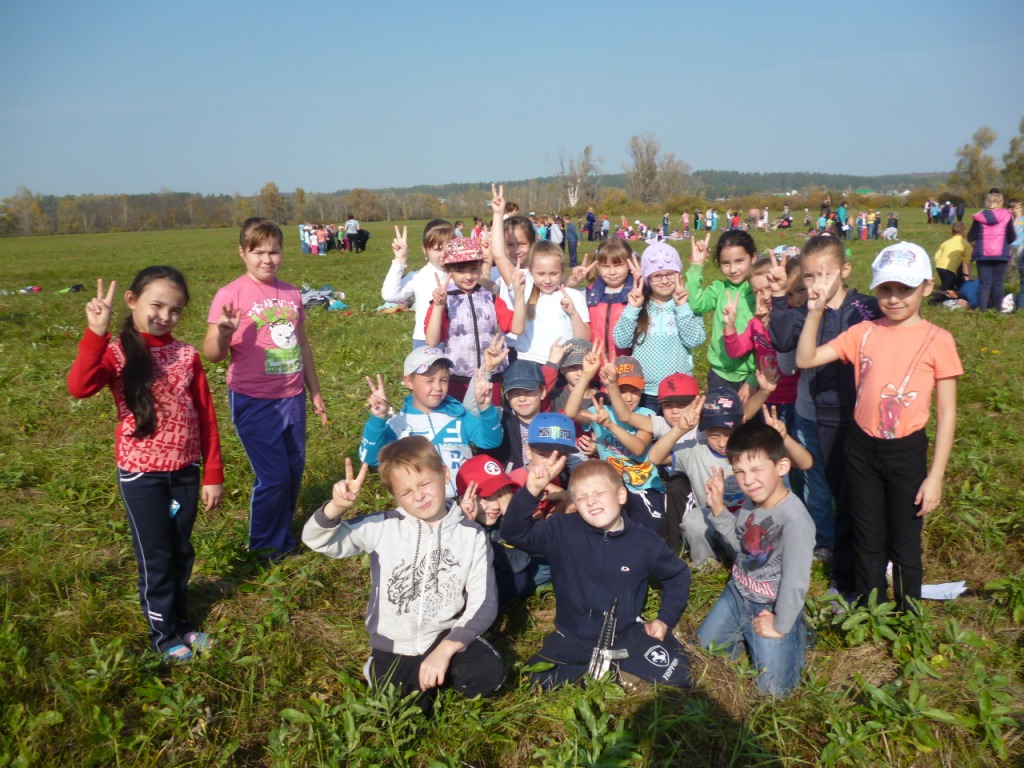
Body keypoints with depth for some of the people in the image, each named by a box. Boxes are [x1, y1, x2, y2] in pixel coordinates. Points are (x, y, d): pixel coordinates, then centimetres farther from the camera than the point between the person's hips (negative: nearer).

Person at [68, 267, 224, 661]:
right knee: (155, 556, 8)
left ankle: (180, 621, 36)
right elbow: (79, 387, -31)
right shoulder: (117, 352, -10)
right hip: (141, 474, -3)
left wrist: (213, 474, 2)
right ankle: (163, 633, 27)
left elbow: (205, 416, 3)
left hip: (185, 471, 3)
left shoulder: (187, 355, 0)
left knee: (181, 552, 17)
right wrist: (96, 333, -40)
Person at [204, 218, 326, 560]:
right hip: (254, 402, -5)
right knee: (273, 476, -3)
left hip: (292, 398, 5)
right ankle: (263, 543, 20)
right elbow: (212, 354, -14)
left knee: (294, 471, 12)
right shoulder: (231, 294, -10)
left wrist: (315, 391, 19)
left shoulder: (291, 293, 6)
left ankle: (283, 535, 33)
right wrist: (223, 333, -36)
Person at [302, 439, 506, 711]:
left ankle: (436, 673, 7)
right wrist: (337, 506, -32)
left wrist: (444, 650, -21)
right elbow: (316, 540, -10)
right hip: (394, 645, 0)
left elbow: (483, 602, -9)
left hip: (446, 637, 0)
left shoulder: (472, 535, -8)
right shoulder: (382, 527, -9)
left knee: (488, 674, -24)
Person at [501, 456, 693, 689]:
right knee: (536, 680, -21)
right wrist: (531, 490, -33)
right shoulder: (562, 531, -10)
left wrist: (665, 619, 3)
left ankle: (611, 662, 1)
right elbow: (514, 533, -20)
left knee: (675, 676, -19)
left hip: (626, 635, 0)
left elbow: (678, 576, 11)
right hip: (573, 638, 0)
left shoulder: (645, 542, -7)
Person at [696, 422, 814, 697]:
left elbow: (796, 581, -28)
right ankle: (746, 634, 35)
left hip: (770, 608, -7)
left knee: (774, 688, -2)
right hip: (737, 594, 7)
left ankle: (796, 633, 21)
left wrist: (780, 626, -16)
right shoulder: (751, 502, -8)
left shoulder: (795, 519, -33)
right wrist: (718, 508, -5)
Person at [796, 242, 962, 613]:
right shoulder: (864, 332, -1)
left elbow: (946, 413, -7)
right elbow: (805, 359, -5)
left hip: (907, 452, -3)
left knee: (904, 543, 11)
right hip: (862, 447, 3)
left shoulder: (937, 340, -9)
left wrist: (936, 475, -9)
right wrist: (816, 310, -16)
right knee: (867, 542, 17)